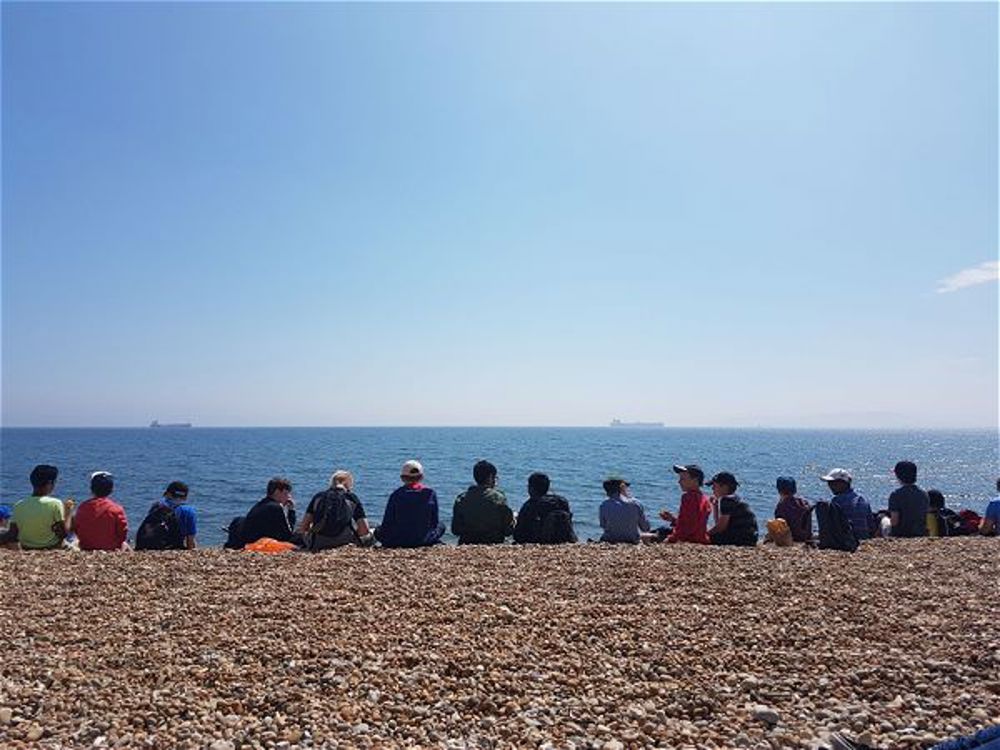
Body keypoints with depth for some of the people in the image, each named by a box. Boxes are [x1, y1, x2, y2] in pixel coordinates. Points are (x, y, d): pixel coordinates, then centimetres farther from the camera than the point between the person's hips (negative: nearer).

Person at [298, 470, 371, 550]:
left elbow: (302, 529, 6)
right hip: (342, 541, -2)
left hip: (318, 543, 2)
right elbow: (365, 532, 0)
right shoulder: (352, 498, 7)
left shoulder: (318, 496, 11)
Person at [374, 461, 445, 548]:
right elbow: (434, 522, 2)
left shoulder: (396, 494, -7)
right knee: (441, 526, 29)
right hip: (424, 540, 0)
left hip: (398, 541, 0)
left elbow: (387, 522, -3)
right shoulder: (430, 493, -5)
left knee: (378, 531, 29)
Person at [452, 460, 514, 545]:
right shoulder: (499, 498, -8)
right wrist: (514, 517, 15)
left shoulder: (460, 499, 0)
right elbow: (508, 531, -5)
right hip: (493, 545, -3)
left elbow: (455, 530, 4)